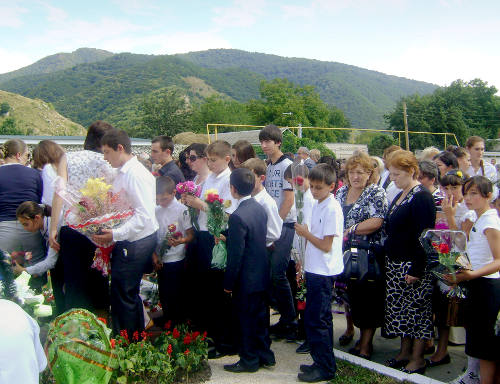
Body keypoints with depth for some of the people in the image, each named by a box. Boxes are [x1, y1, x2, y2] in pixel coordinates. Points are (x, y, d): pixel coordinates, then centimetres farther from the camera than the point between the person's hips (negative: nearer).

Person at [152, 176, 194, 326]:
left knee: (176, 294, 2)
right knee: (163, 293, 16)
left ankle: (178, 324, 18)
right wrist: (154, 255, 2)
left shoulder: (182, 210, -11)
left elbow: (191, 235, -10)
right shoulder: (156, 210, 2)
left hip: (176, 259, -5)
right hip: (161, 260, 5)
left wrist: (181, 240, -29)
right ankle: (166, 321, 33)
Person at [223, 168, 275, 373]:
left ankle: (249, 361, 21)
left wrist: (228, 283, -12)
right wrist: (228, 236, 14)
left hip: (246, 279, -8)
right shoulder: (260, 208, 2)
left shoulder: (238, 217, -24)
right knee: (261, 316, 19)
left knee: (246, 320, 7)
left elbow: (235, 255, -22)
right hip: (262, 274, 8)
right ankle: (265, 356, 31)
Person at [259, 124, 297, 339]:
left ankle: (290, 322, 6)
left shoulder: (286, 165, -9)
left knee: (278, 273, -7)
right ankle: (286, 318, 20)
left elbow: (288, 201, -13)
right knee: (272, 273, 9)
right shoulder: (267, 167, 14)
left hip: (285, 225, -8)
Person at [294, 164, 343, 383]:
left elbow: (326, 245, -19)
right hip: (314, 270, 9)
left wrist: (305, 233, -12)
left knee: (316, 320, -4)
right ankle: (322, 363, 28)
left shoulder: (332, 209, -17)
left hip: (323, 272, -9)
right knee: (320, 319, 17)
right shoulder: (318, 204, 11)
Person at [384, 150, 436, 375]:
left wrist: (417, 270, -21)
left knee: (416, 309, 2)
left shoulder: (422, 197, -15)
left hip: (412, 265, -9)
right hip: (395, 264, 9)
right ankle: (405, 352, 27)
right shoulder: (400, 196, 13)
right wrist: (388, 259, 18)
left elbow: (424, 236, -20)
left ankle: (417, 359, 13)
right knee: (400, 310, 15)